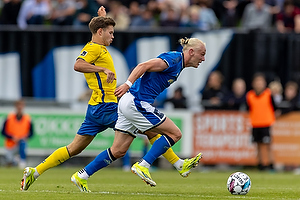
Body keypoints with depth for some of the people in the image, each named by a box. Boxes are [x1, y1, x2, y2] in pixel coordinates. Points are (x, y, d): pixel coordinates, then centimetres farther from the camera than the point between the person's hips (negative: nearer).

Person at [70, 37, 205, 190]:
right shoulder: (174, 59, -12)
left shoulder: (177, 63, 18)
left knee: (118, 151, 10)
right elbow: (144, 66, -22)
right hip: (136, 103, -10)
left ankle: (81, 176, 13)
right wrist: (128, 84, -32)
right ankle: (142, 166, -8)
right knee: (174, 133, -7)